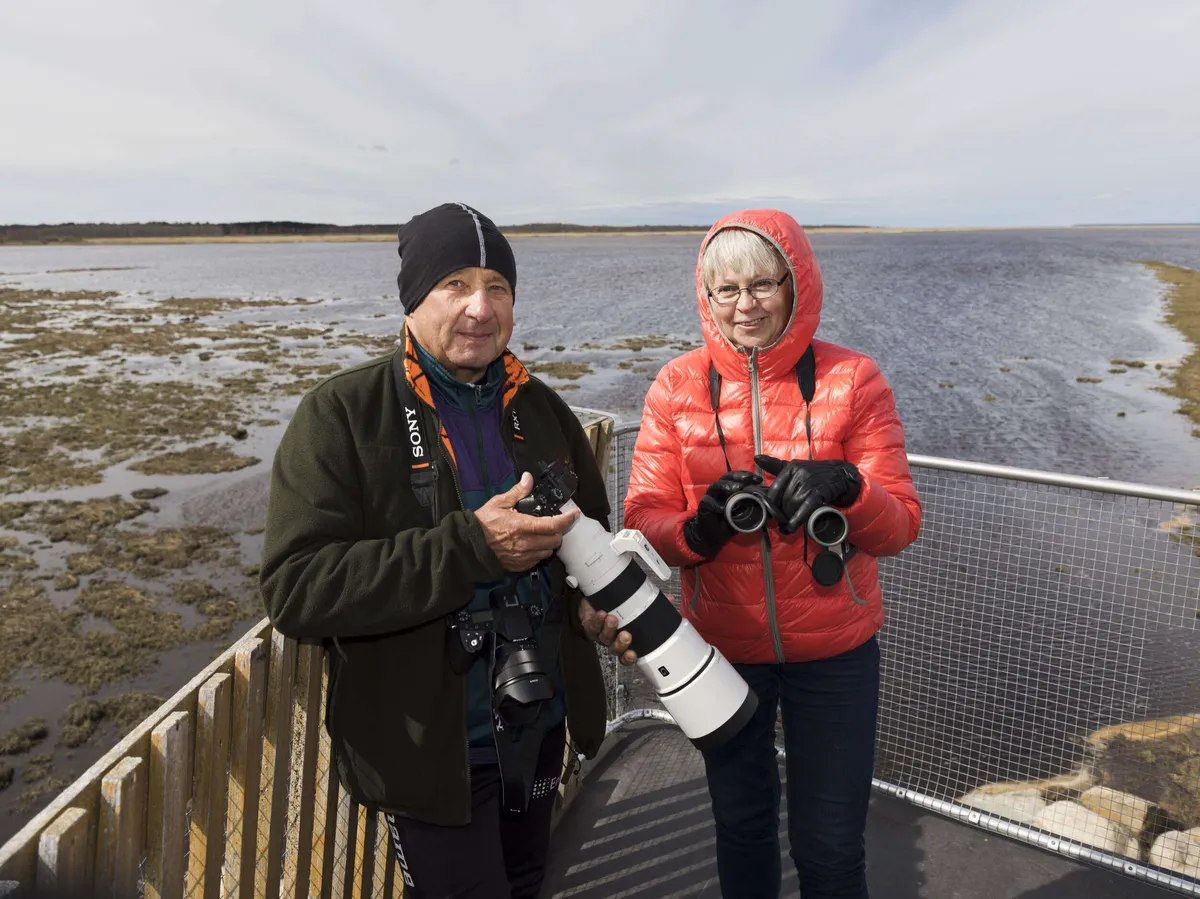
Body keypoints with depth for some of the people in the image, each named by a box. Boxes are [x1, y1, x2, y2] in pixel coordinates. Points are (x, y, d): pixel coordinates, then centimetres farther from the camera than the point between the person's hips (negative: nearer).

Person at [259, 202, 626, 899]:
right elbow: (295, 591, -24)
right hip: (430, 746, -5)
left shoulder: (541, 409, 1)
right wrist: (471, 546, -32)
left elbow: (592, 527, 14)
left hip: (540, 728, 6)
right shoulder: (342, 416, -16)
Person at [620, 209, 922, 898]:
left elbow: (900, 525, -11)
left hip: (834, 653, -1)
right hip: (721, 648, 2)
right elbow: (643, 518, -9)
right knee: (742, 826, 24)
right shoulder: (678, 387, -6)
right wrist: (698, 529, -30)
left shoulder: (852, 380, -9)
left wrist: (843, 488, -32)